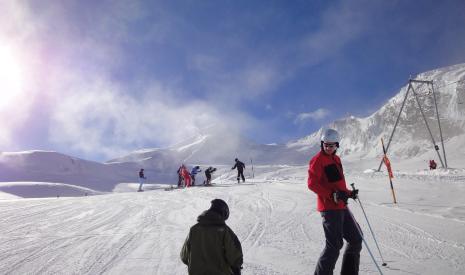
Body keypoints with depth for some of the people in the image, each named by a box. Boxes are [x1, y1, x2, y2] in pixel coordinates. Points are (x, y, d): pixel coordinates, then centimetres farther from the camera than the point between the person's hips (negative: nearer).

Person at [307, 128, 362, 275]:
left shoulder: (336, 159, 17)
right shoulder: (317, 160, -10)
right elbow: (312, 183, -18)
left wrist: (348, 193, 11)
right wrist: (333, 195, -23)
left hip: (342, 206, 9)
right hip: (329, 207, -9)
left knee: (356, 240, 16)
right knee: (335, 244, -7)